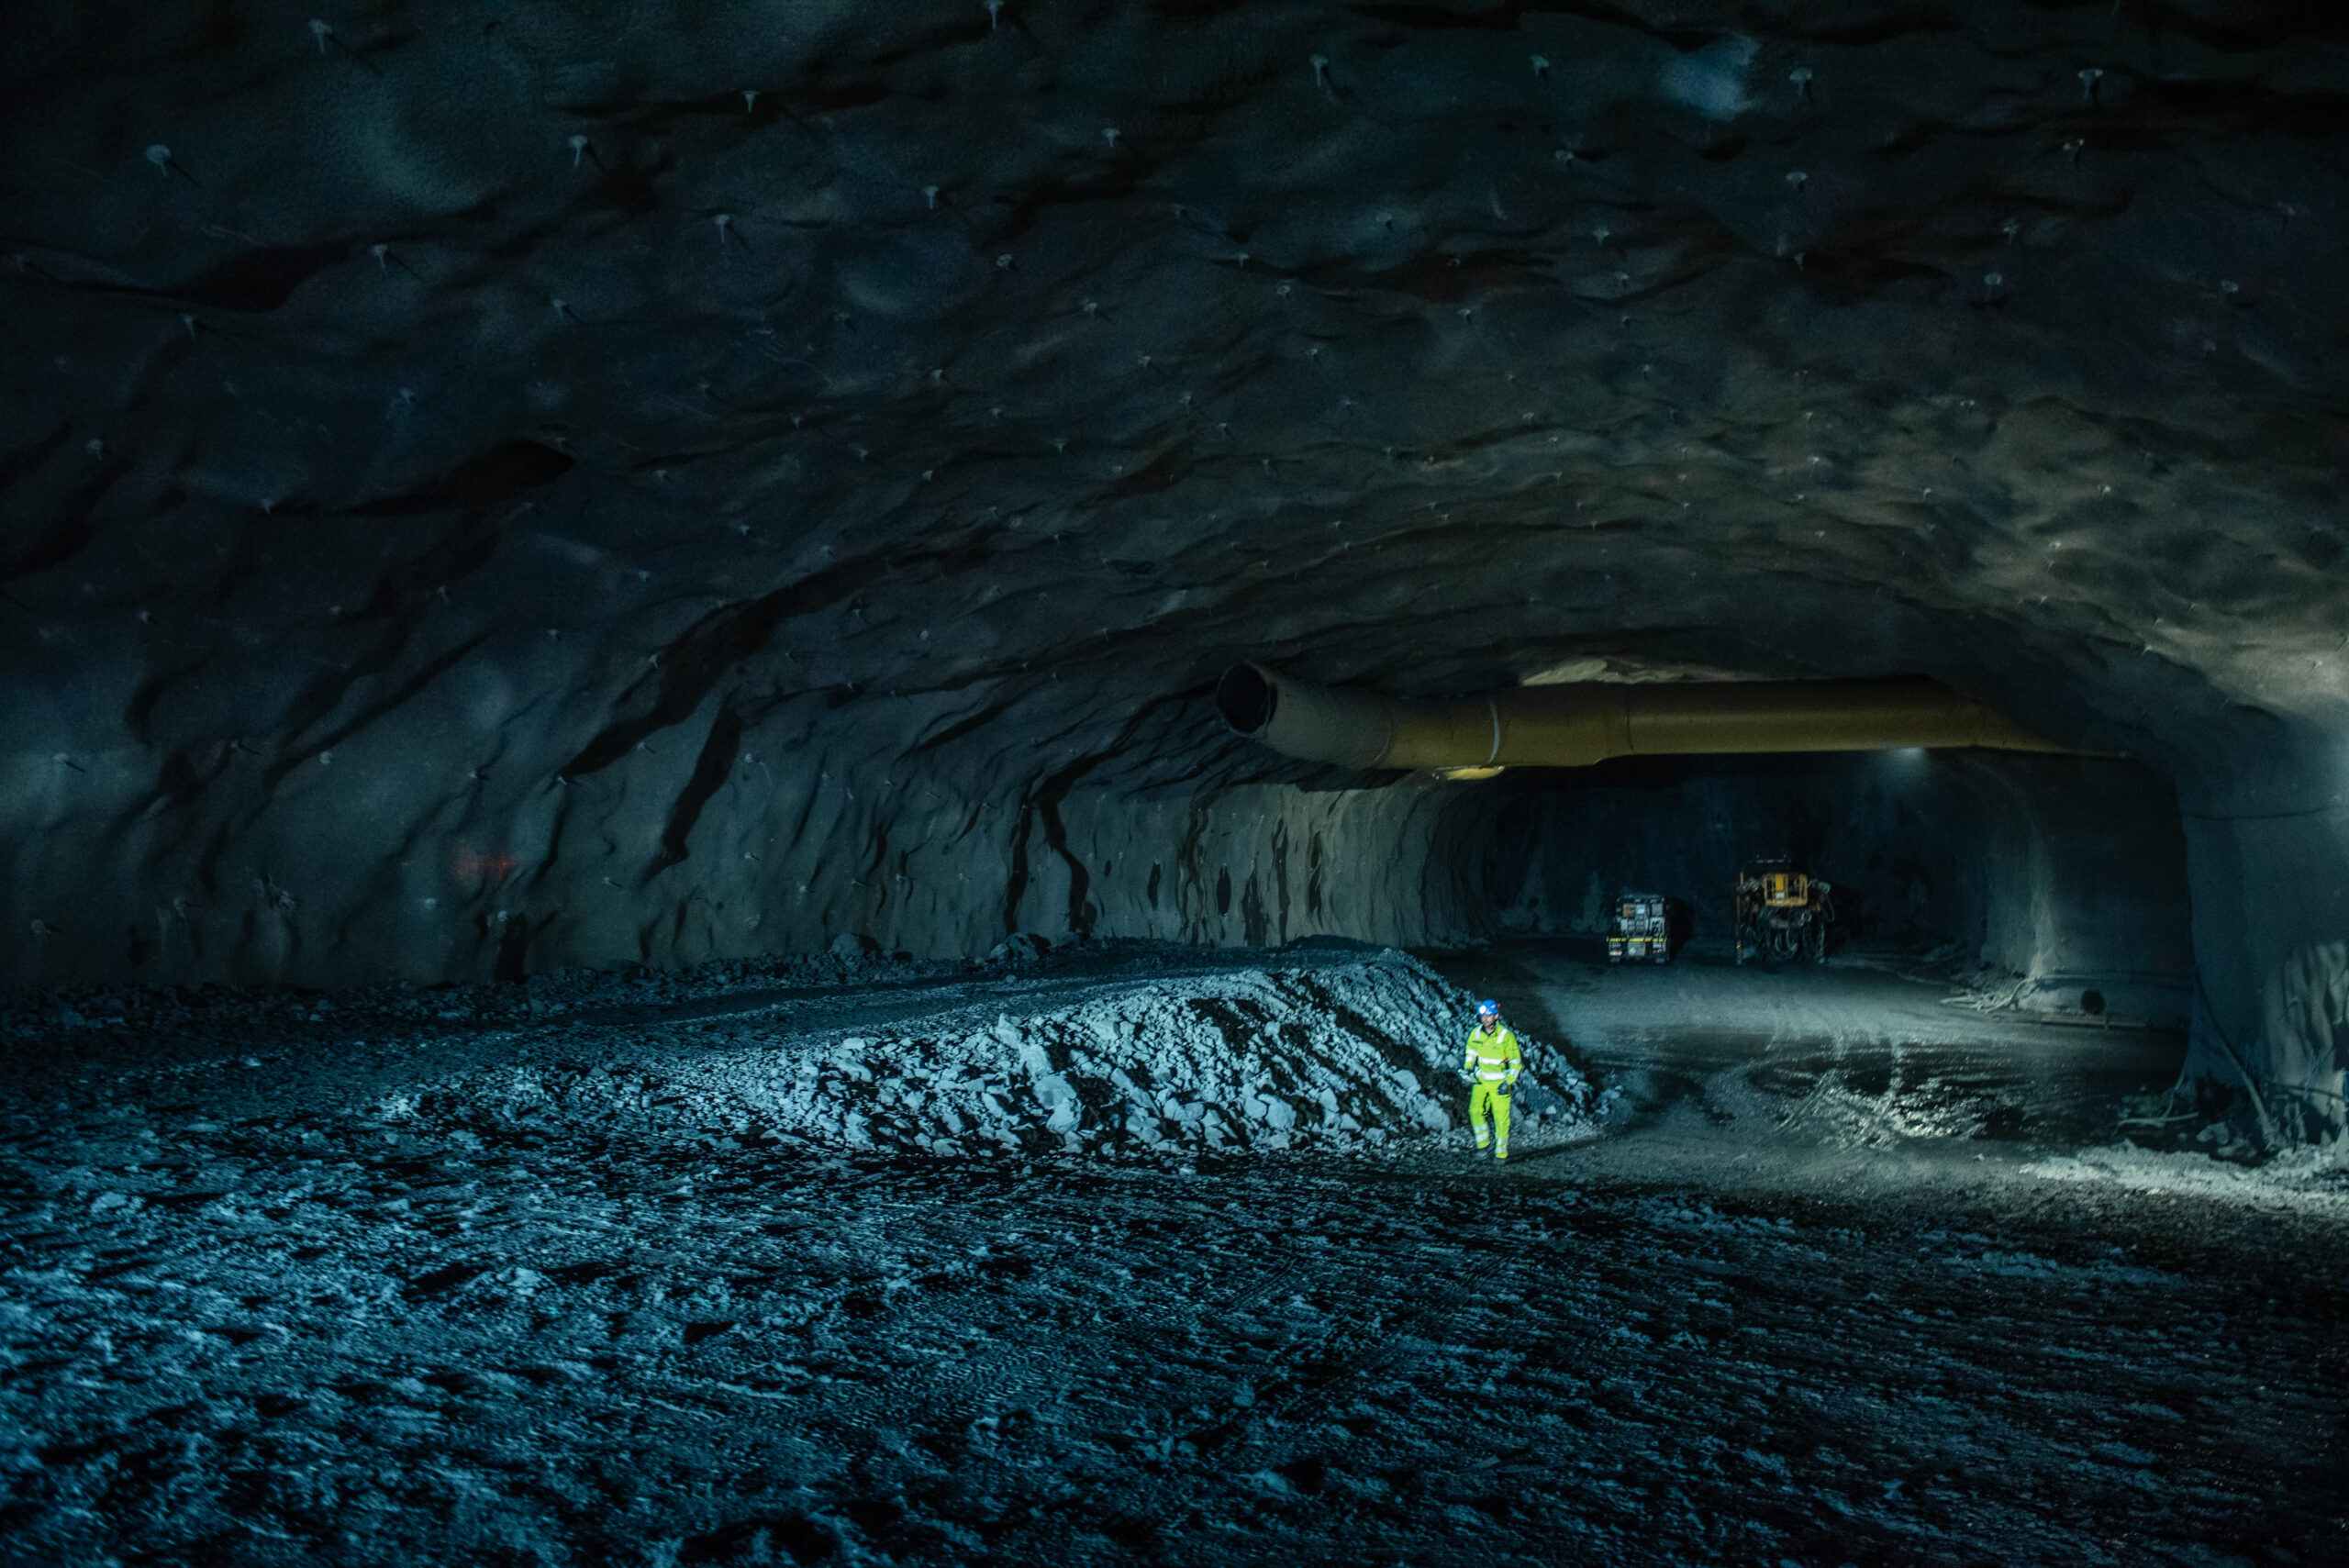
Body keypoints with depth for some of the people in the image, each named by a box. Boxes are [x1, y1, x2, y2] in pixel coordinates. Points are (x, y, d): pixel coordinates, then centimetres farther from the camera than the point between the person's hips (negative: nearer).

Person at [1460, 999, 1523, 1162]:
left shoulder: (1507, 1036, -15)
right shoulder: (1476, 1033, -3)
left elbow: (1516, 1062, -7)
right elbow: (1471, 1053, 15)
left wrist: (1508, 1082, -14)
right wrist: (1466, 1070, 4)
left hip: (1500, 1082, -3)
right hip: (1481, 1079, 3)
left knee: (1501, 1117, 0)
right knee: (1475, 1110, -11)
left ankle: (1501, 1151, 17)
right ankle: (1484, 1142, 8)